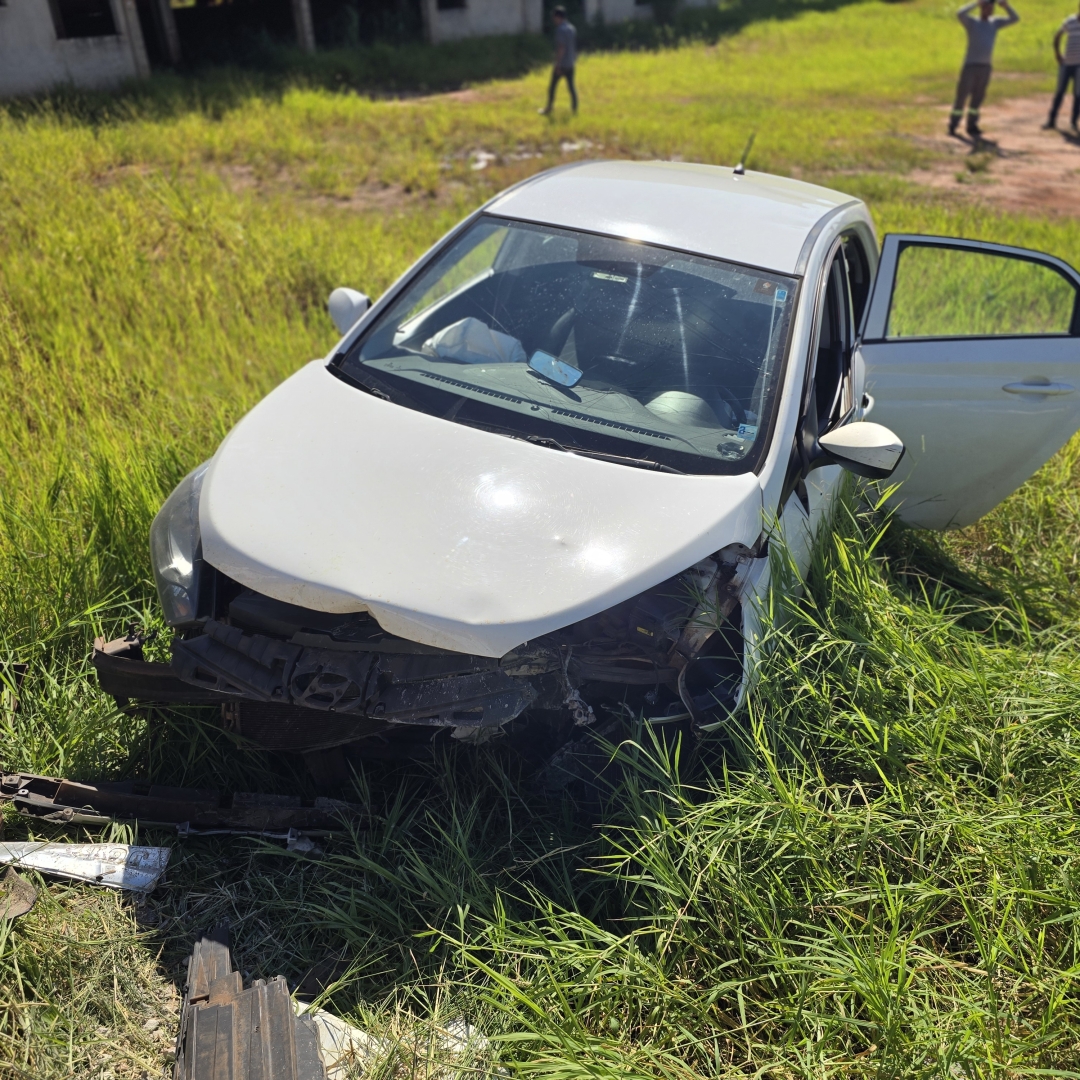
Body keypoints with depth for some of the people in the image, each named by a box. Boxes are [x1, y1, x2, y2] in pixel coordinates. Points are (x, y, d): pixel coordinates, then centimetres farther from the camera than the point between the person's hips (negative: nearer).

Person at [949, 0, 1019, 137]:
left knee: (978, 96, 6)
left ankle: (972, 125, 11)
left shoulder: (995, 23, 13)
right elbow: (960, 14, -21)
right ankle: (953, 125, 1)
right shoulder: (971, 22, -2)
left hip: (986, 66, 5)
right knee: (962, 95, -5)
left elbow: (1015, 19, 13)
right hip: (970, 65, -5)